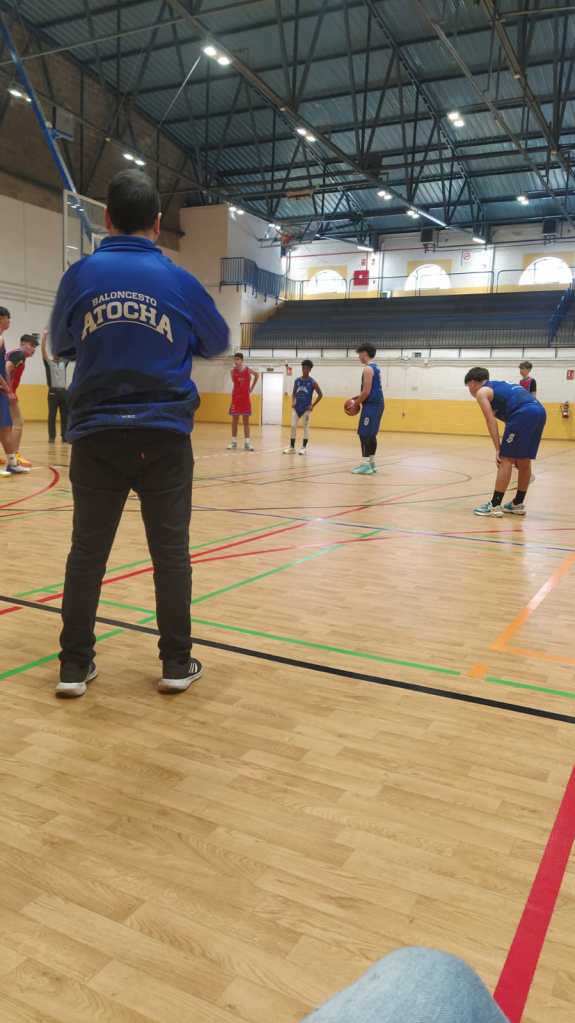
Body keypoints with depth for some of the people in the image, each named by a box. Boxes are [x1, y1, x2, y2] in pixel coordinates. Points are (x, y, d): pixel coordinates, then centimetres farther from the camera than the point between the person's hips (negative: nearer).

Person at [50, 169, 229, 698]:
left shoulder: (80, 275, 1)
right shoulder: (180, 281, 0)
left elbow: (61, 346, 15)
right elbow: (218, 344, 15)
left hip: (97, 434, 1)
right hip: (164, 435, -1)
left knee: (88, 550, 8)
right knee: (170, 550, 6)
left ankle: (74, 664, 13)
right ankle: (177, 663, 13)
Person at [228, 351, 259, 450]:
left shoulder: (248, 370, -5)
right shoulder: (232, 371, -4)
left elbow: (257, 375, 13)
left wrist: (251, 388, 10)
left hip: (245, 398, 0)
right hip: (235, 397, 1)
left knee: (246, 421, 2)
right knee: (234, 420, 3)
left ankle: (247, 442, 3)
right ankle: (234, 441, 9)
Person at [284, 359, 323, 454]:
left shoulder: (312, 382, -7)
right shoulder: (297, 381, 6)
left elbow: (320, 394, -4)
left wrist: (313, 405, -7)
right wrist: (293, 402, 1)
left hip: (306, 408, -4)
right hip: (296, 407, 4)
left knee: (306, 427, 0)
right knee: (293, 426, 1)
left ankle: (304, 448, 7)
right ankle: (292, 447, 7)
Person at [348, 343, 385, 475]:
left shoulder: (368, 369, -14)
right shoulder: (376, 367, 17)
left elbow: (366, 392, -19)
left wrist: (356, 403, -8)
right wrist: (357, 397, 19)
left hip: (371, 405, -10)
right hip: (377, 404, 10)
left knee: (364, 434, -9)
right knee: (371, 435, 14)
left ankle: (366, 465, -11)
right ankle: (371, 462, 19)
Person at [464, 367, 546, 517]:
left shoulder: (481, 392, 9)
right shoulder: (498, 385, 33)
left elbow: (491, 421, -2)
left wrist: (498, 449, -4)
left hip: (523, 414, -8)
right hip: (539, 410, 8)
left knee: (506, 460, -2)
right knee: (524, 461, 16)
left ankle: (494, 506, -1)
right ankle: (518, 504, 26)